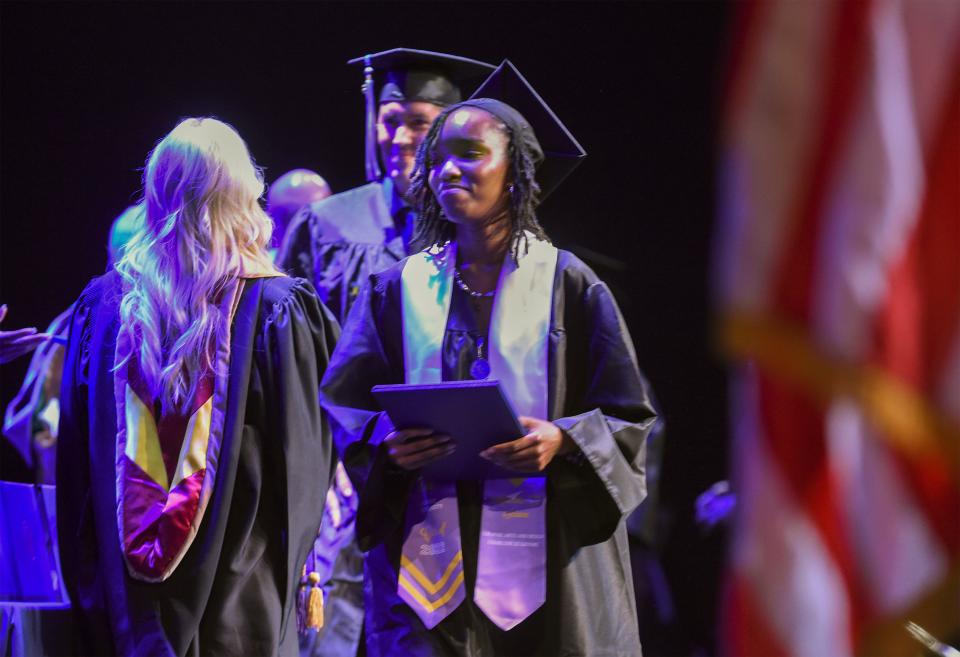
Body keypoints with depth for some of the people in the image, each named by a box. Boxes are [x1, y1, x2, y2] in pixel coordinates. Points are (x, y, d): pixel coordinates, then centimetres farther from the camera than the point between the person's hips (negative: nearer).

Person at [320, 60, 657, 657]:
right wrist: (387, 443, -11)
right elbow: (343, 406, 10)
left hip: (546, 557, -1)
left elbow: (630, 417, 2)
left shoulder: (568, 286, 3)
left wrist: (561, 441, -17)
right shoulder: (401, 290, 10)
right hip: (429, 556, 1)